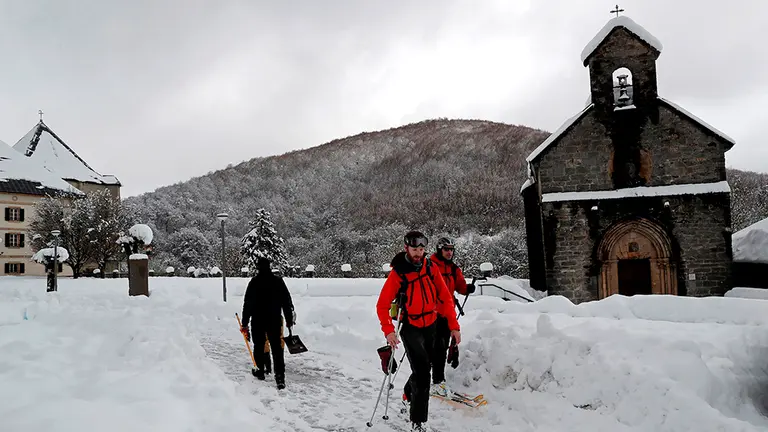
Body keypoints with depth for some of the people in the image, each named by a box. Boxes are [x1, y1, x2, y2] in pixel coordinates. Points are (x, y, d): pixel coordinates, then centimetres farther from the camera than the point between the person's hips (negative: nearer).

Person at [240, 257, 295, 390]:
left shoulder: (254, 282, -5)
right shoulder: (278, 281, 0)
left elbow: (247, 304, -4)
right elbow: (287, 302, 2)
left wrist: (245, 323, 2)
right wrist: (289, 319, 10)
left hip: (257, 320, -1)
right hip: (275, 320, 1)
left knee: (259, 346, 17)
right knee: (277, 348, 0)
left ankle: (260, 370, 28)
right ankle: (280, 377, -8)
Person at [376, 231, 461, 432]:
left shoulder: (430, 269, -5)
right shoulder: (397, 274, -17)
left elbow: (445, 297, -1)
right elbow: (382, 305, -16)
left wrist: (453, 325, -6)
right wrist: (388, 331, -29)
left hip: (430, 326, 5)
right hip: (410, 328, -5)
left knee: (423, 368, 21)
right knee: (422, 373, -12)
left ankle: (409, 394, 51)